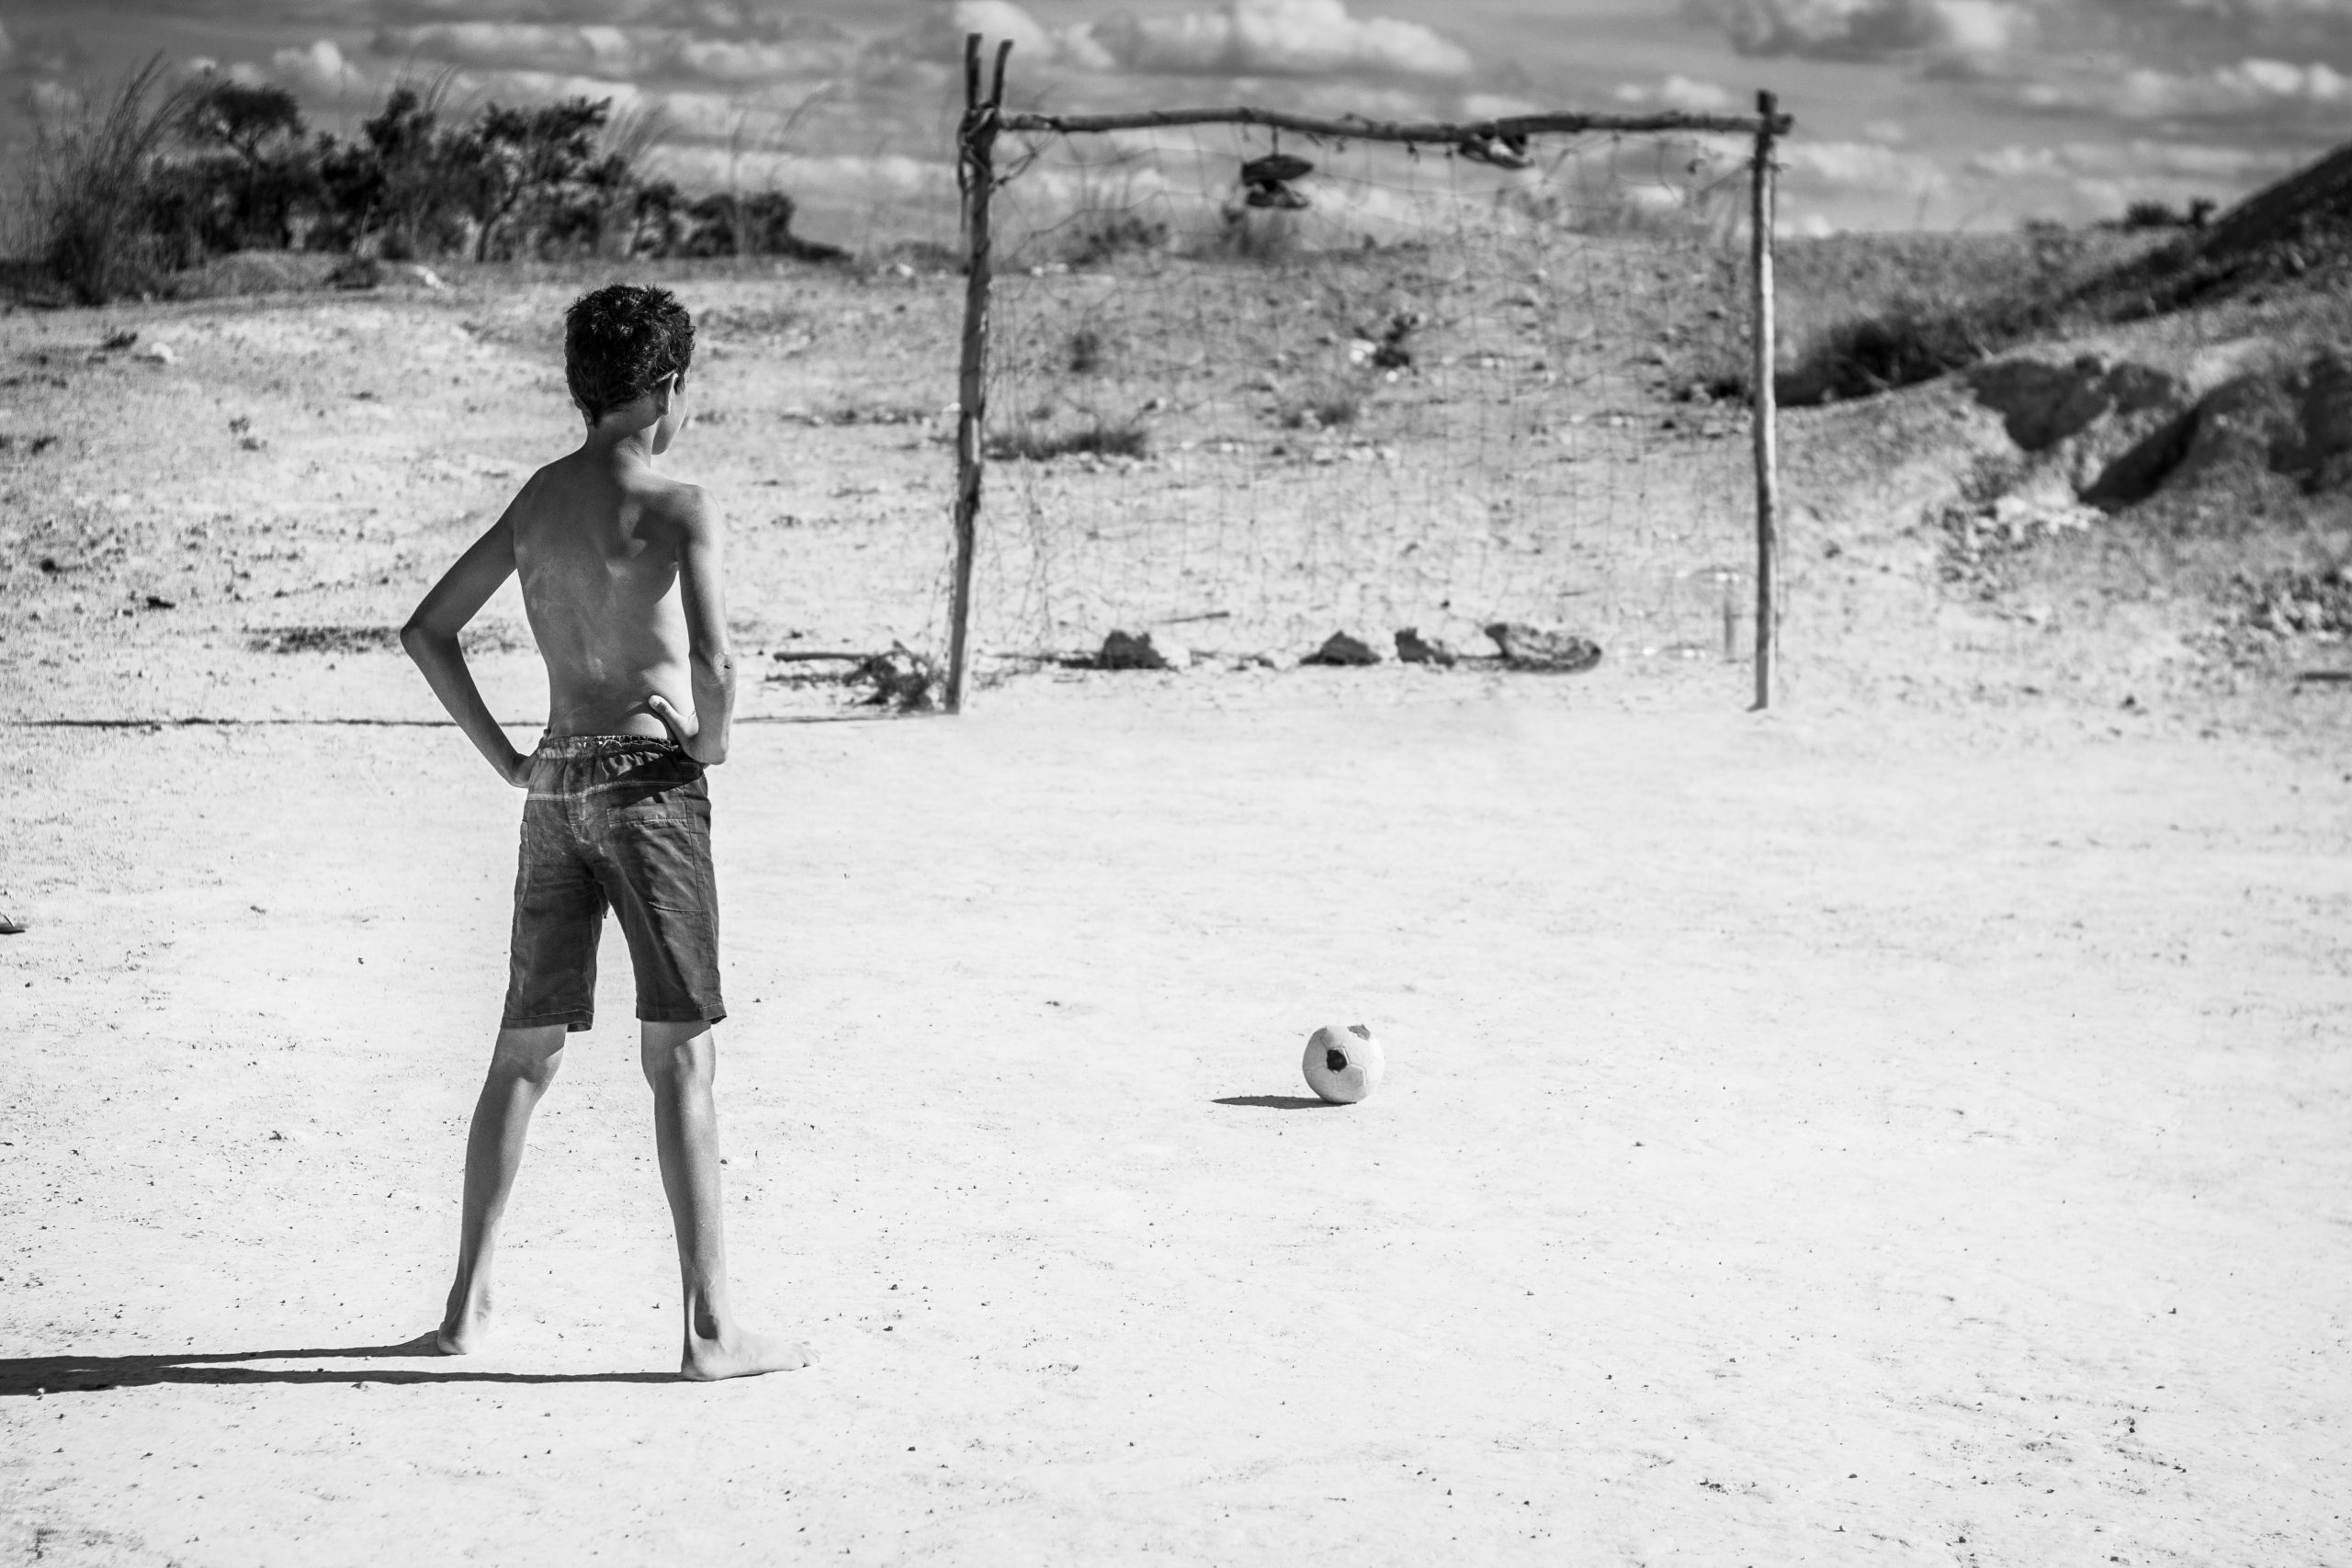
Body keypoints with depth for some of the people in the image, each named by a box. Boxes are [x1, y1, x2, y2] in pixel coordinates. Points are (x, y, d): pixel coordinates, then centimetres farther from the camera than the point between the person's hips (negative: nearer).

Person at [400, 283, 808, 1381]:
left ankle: (470, 1302, 19)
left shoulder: (538, 499, 11)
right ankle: (710, 1325, -5)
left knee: (524, 1052, 15)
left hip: (556, 786, 6)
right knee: (681, 1056, -5)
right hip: (650, 779, -6)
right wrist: (713, 739, -3)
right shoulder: (676, 506, -9)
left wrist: (504, 758, 15)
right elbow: (711, 659, -22)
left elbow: (426, 633, 15)